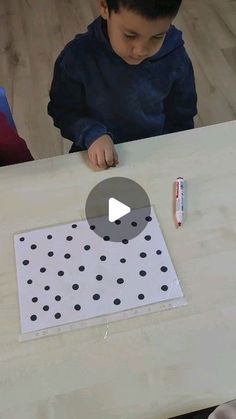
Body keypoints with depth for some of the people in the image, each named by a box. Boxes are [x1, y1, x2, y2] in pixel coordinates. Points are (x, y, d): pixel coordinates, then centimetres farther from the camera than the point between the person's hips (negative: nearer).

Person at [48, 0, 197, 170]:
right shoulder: (78, 56, -17)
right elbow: (63, 110, -6)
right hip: (98, 157, 0)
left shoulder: (176, 59, -11)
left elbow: (181, 119, 2)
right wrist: (91, 134, -21)